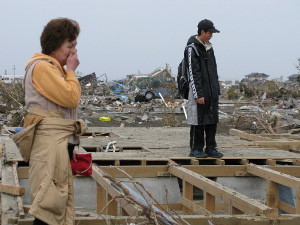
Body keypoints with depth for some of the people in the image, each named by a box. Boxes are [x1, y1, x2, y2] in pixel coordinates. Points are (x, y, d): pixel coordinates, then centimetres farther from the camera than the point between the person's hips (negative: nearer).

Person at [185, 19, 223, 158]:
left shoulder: (209, 48, 16)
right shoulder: (192, 48, -11)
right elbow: (193, 73, -15)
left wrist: (217, 90, 18)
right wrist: (198, 94, -18)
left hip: (212, 92, 8)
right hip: (199, 91, -8)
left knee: (212, 120, 8)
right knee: (198, 122, -3)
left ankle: (211, 148, 14)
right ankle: (196, 149, 5)